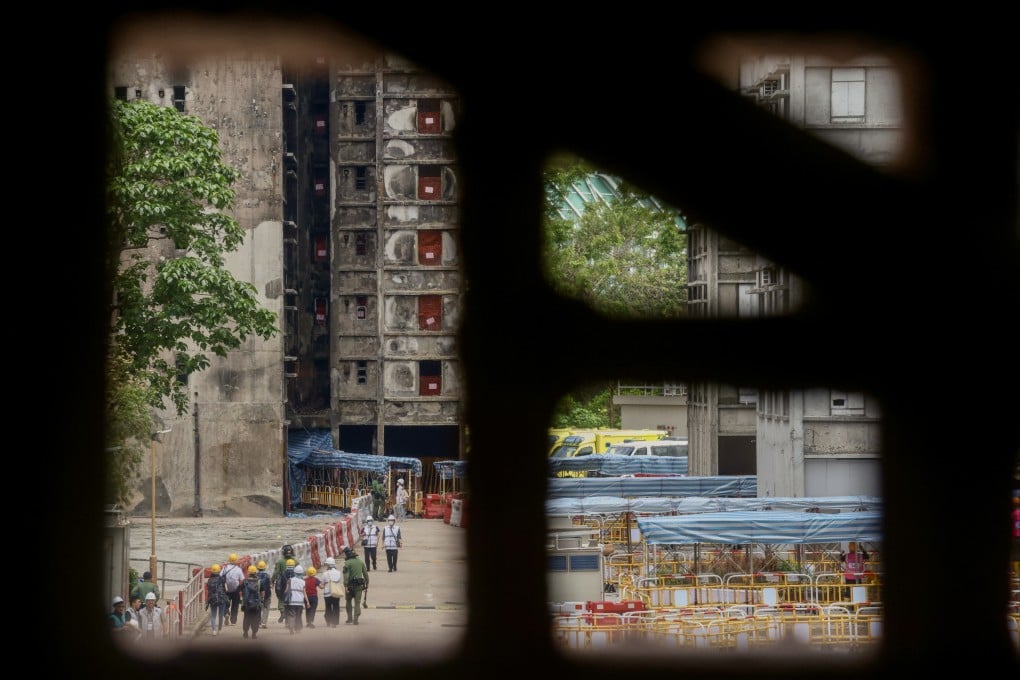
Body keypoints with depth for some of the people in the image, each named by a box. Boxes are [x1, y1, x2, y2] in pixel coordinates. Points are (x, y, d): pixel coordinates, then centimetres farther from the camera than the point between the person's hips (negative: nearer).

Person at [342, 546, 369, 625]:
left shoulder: (347, 563, -10)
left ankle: (350, 618, 19)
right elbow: (365, 573, 12)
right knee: (357, 602, 5)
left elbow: (346, 575, -17)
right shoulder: (360, 561, 8)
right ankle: (355, 619, -4)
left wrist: (345, 586, -19)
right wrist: (366, 583, 19)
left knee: (349, 601, 15)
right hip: (359, 585, 4)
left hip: (351, 585, -4)